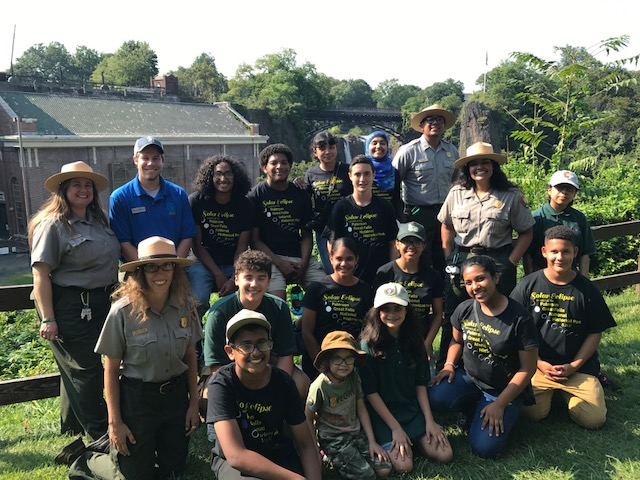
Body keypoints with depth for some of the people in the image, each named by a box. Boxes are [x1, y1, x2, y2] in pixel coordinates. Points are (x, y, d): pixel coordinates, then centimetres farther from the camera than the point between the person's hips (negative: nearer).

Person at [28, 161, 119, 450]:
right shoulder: (53, 225, -15)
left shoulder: (97, 221, 9)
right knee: (83, 370, 3)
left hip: (100, 304, 8)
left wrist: (113, 295, 19)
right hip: (70, 309, -8)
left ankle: (73, 425, 38)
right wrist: (47, 319, -20)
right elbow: (40, 274, -18)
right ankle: (99, 432, 17)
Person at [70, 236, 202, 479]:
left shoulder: (186, 305, -8)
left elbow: (190, 356, 3)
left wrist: (194, 403, 4)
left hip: (176, 394, 4)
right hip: (136, 397, -4)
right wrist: (115, 422, -9)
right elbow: (111, 369, -10)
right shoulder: (123, 311, -18)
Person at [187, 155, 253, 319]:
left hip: (235, 265, 2)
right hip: (203, 262, -2)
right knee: (198, 302, -27)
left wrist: (234, 279, -13)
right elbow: (196, 244, -4)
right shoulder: (196, 201, -4)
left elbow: (242, 247, 0)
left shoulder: (244, 205, 1)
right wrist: (218, 275, -11)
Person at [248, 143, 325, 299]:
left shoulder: (300, 195, 14)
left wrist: (303, 264, -5)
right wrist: (280, 263, -11)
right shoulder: (256, 196, 4)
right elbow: (254, 239, 0)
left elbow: (307, 235, 13)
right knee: (276, 299, -28)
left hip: (301, 258, 4)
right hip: (270, 257, -3)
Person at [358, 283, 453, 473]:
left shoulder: (414, 341, 1)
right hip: (382, 412, -4)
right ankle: (389, 443, 10)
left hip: (413, 409, 4)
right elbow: (370, 392, -13)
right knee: (404, 465, -21)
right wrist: (395, 428, -15)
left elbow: (420, 385, 4)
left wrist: (429, 420, -5)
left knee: (444, 454, -12)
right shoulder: (368, 344, -14)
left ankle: (412, 439, 14)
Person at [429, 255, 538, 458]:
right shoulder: (465, 309, -4)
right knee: (436, 398, -27)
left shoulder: (519, 318, -18)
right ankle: (476, 409, 5)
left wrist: (499, 405, -16)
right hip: (469, 379, 4)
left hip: (505, 390, -4)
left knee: (485, 447, -22)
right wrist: (449, 364, -7)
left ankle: (502, 416, 11)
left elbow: (527, 368, -13)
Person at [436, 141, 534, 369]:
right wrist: (450, 257, 5)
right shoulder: (457, 193, 4)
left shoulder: (512, 196, -3)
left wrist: (510, 263, -6)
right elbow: (446, 225, 14)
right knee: (452, 318, 8)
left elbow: (526, 233, 2)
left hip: (498, 263, -2)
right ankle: (444, 368, 23)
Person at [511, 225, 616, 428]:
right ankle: (550, 392, 17)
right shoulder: (527, 286, -4)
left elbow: (595, 333, 3)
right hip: (537, 365, -1)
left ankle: (566, 393, 19)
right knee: (534, 413, -16)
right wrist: (540, 364, -7)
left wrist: (574, 366, -6)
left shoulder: (587, 289, -1)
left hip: (578, 368, 1)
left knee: (594, 419, -11)